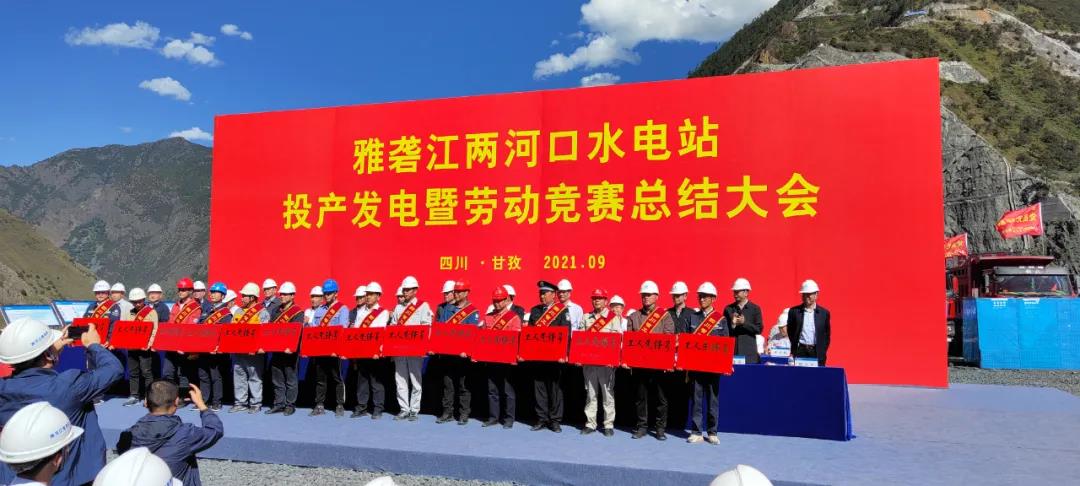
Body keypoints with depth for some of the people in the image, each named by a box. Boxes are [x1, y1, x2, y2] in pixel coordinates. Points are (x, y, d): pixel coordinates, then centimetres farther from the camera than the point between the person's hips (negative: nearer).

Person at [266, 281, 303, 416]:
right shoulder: (276, 311, 15)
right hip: (276, 349, 6)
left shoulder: (298, 312, -6)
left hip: (289, 351, -6)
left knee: (290, 379, 2)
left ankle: (290, 405, 9)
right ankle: (279, 404, 19)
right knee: (277, 379, 11)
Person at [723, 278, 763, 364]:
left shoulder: (755, 309, 6)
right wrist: (732, 325, -12)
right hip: (731, 350, 1)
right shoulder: (728, 309, 9)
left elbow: (759, 329, -1)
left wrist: (744, 323, -14)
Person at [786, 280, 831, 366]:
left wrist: (823, 353, 2)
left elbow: (826, 335, 9)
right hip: (800, 351, -1)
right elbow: (790, 333, 7)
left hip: (817, 353, 1)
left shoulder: (824, 313, 6)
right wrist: (793, 351, 2)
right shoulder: (794, 311, 4)